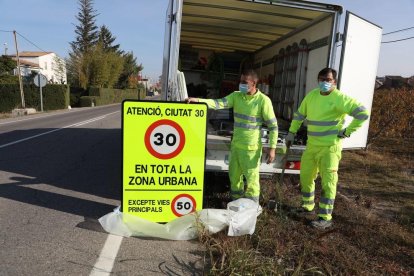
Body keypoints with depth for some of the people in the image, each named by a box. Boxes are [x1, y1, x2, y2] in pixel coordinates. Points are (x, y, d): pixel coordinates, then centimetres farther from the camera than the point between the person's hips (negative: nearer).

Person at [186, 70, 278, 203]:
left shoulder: (263, 100, -12)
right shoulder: (236, 96, 2)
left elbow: (273, 125, -10)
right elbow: (219, 103, -10)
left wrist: (272, 148, -15)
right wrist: (197, 100, -23)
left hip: (251, 147, -6)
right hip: (236, 144, 6)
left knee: (251, 178, 0)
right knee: (234, 175, 18)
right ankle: (236, 201, 38)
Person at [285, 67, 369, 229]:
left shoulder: (340, 98, -13)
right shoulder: (311, 95, 6)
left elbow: (363, 113, -17)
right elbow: (299, 114, 18)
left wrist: (347, 132, -14)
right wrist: (292, 132, 16)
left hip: (330, 146, -7)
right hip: (312, 145, 7)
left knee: (328, 181, -3)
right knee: (305, 176, 15)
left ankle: (325, 218, 6)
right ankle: (308, 206, 35)